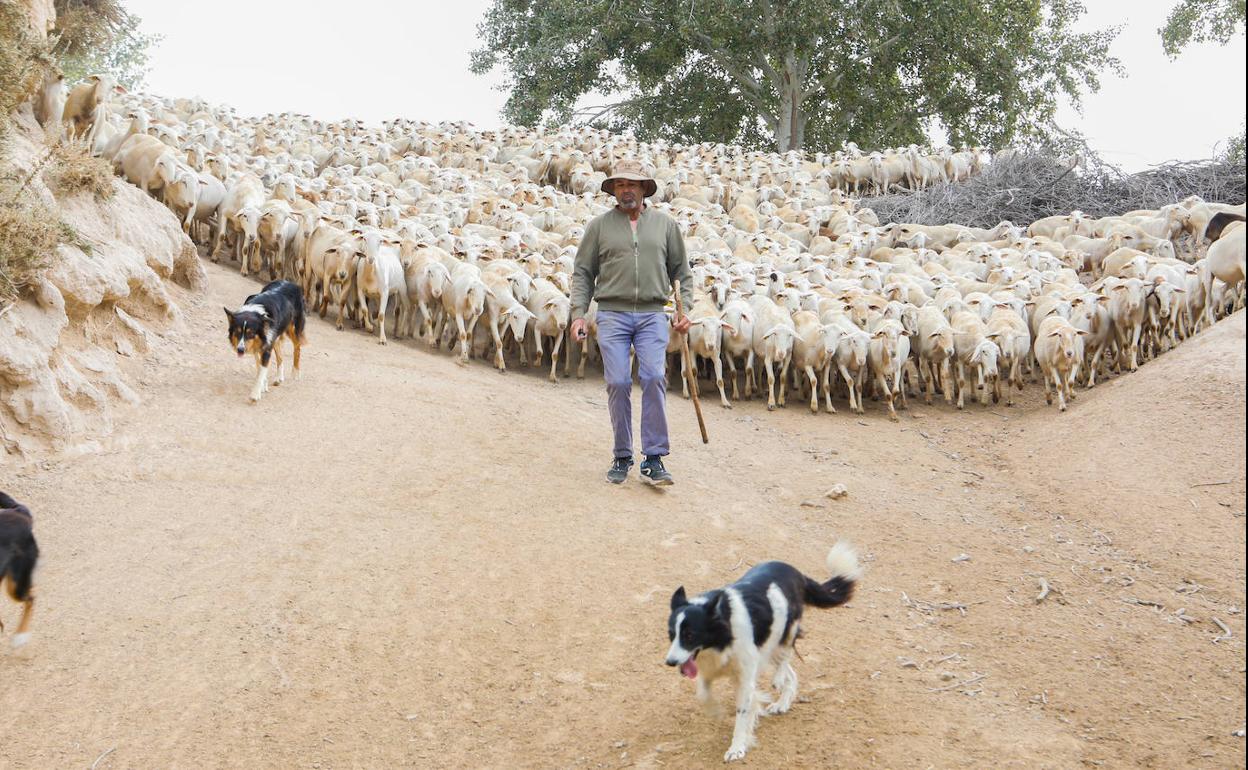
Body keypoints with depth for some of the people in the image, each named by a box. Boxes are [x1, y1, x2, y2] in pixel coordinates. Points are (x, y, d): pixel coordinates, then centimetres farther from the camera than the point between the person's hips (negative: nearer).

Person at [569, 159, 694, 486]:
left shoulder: (666, 224, 12)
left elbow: (682, 272, 16)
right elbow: (583, 273, 9)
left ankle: (654, 458, -9)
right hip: (612, 314, 0)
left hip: (653, 315, 0)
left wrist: (683, 309, 5)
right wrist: (578, 314, -1)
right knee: (618, 383, -4)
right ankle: (622, 457, 9)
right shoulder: (599, 225, 9)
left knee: (654, 378, -14)